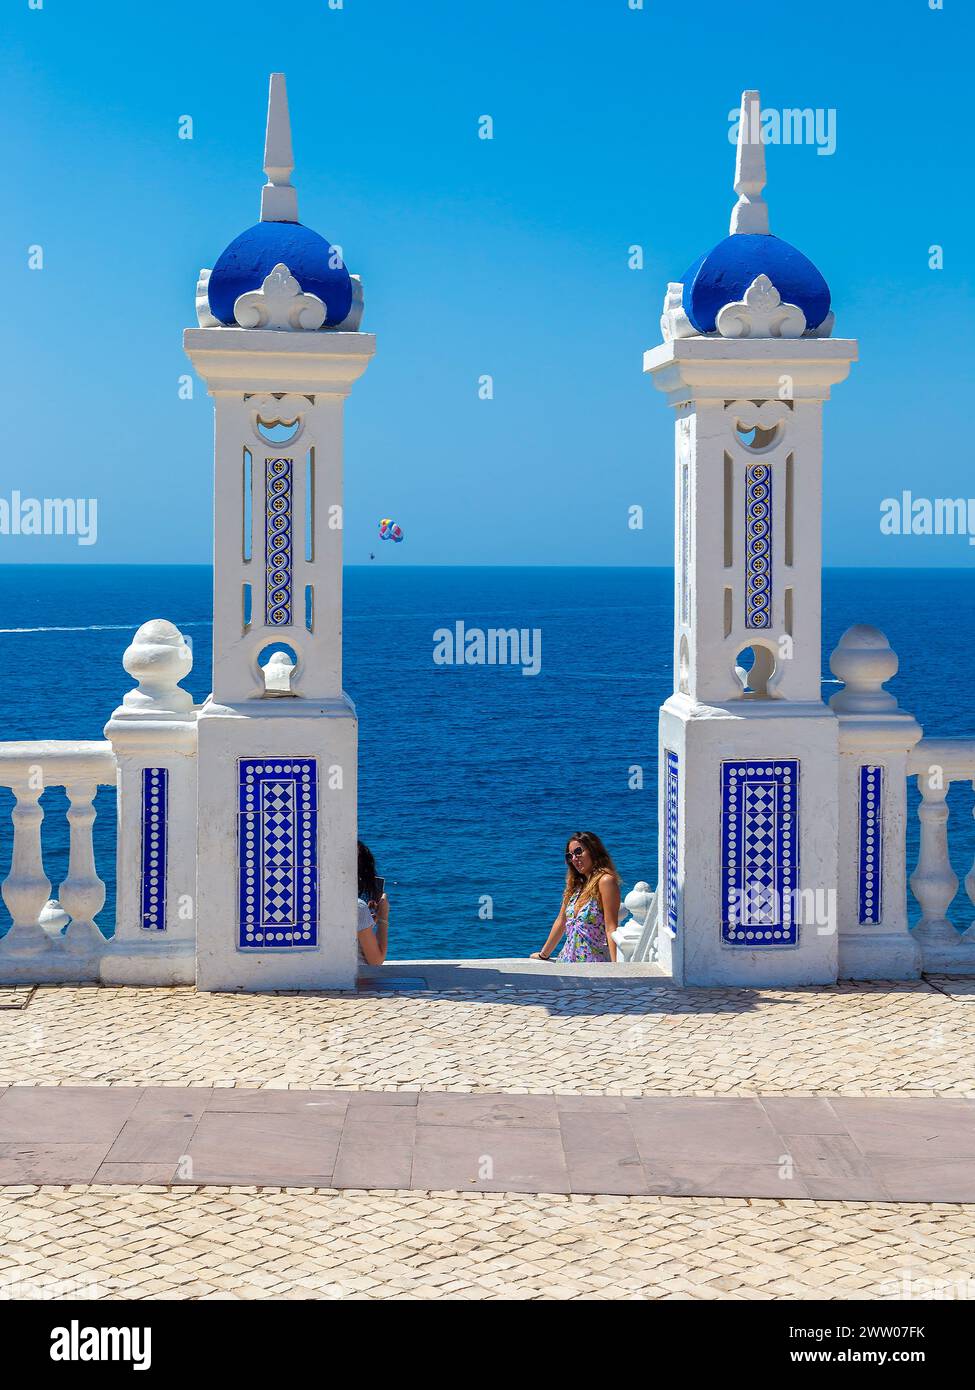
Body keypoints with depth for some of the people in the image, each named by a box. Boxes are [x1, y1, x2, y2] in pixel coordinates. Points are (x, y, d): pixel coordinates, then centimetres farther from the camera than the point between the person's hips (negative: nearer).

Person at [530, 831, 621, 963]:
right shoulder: (576, 884, 16)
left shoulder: (605, 880, -6)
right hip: (568, 960, 6)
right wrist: (543, 955, 29)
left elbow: (611, 928, -12)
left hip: (594, 961, -6)